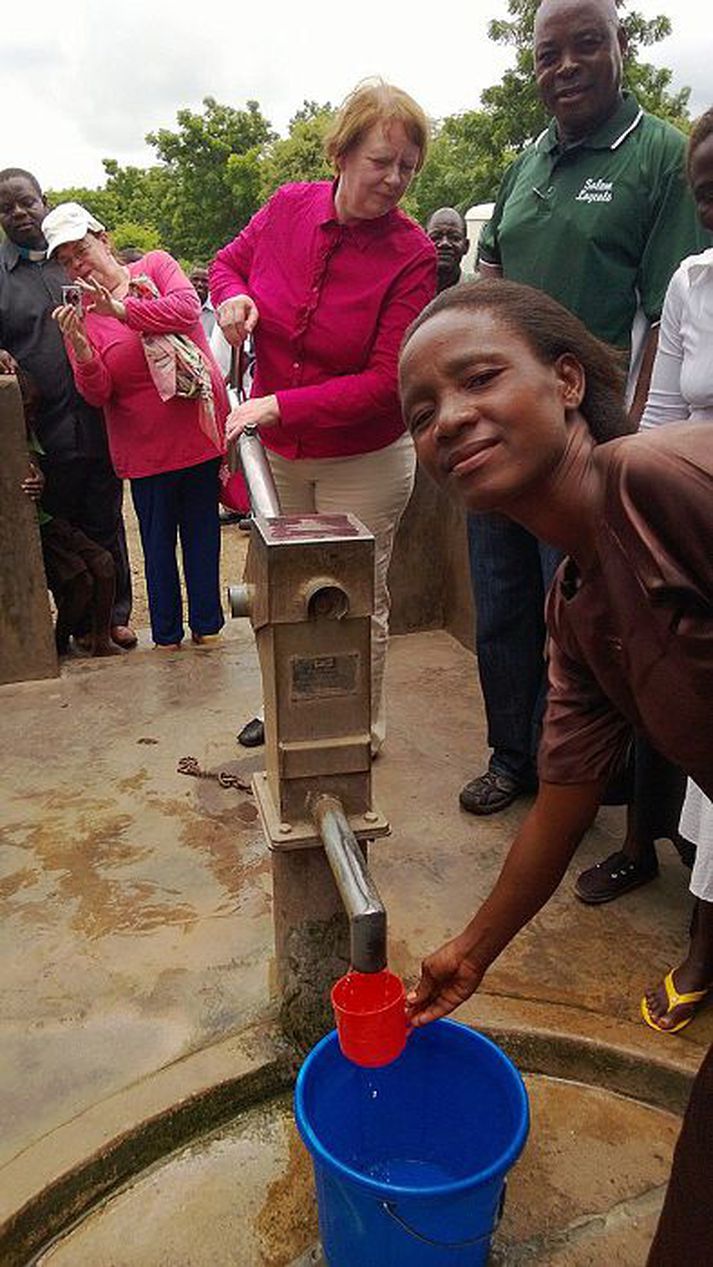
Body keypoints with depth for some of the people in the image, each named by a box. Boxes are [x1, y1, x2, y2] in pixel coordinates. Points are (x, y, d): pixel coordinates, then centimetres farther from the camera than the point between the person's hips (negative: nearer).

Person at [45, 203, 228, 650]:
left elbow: (188, 308, -16)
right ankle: (168, 634, 21)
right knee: (159, 541, 6)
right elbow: (98, 394, -6)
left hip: (201, 429, 1)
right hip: (147, 445, 0)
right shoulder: (80, 314, 2)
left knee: (203, 531, 10)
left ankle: (206, 624, 25)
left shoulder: (156, 265, 4)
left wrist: (121, 309, -23)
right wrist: (79, 346, -23)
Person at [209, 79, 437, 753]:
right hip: (276, 451, 5)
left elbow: (386, 382, -22)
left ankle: (363, 734, 29)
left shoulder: (411, 254, -18)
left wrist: (278, 406, -26)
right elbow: (228, 260, 15)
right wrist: (232, 295, -10)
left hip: (364, 462, -4)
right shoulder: (287, 207, -6)